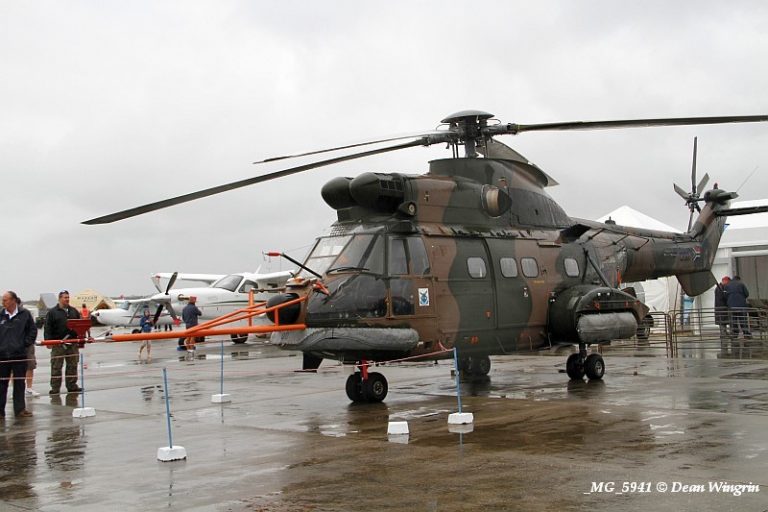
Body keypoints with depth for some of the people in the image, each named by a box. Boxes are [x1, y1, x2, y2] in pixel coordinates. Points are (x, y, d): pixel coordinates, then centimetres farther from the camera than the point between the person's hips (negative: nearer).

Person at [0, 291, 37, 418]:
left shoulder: (24, 314, 0)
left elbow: (33, 330, 7)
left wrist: (26, 343, 0)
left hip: (19, 354, -1)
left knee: (19, 383, 7)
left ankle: (20, 409, 14)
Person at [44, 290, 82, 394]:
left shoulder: (74, 311, 14)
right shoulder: (52, 312, 1)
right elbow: (47, 328, -2)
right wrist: (48, 341, -12)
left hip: (73, 344, 4)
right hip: (58, 345, -4)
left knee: (72, 366, 7)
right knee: (56, 367, -1)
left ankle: (72, 386, 15)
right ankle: (55, 388, 4)